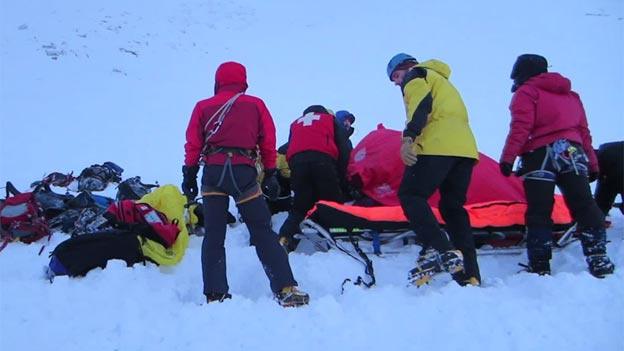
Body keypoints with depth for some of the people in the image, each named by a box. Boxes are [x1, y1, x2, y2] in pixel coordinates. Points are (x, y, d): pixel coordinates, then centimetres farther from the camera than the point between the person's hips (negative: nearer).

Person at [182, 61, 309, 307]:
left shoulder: (203, 107, 15)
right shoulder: (256, 105, 13)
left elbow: (193, 144, 9)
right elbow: (268, 142, 10)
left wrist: (189, 175, 12)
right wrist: (270, 174, 16)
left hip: (212, 173, 1)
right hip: (244, 172, -1)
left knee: (214, 235, 6)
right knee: (263, 232, 2)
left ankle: (215, 295, 2)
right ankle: (286, 289, -6)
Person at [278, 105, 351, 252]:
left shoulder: (295, 124, 37)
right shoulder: (330, 119, 28)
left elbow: (288, 148, 26)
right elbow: (343, 148, 15)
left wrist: (293, 170, 27)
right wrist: (341, 176, 15)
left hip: (296, 160, 3)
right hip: (323, 159, -3)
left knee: (300, 206, 8)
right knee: (332, 202, 3)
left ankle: (285, 239, -8)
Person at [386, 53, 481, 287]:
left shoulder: (415, 75, 11)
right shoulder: (441, 81, 37)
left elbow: (421, 103, -10)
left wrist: (408, 137, -22)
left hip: (439, 145, -8)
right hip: (466, 147, 9)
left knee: (410, 195, -6)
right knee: (453, 207, 9)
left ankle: (442, 252, -23)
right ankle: (469, 274, 3)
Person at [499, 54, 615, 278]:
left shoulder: (526, 93, 4)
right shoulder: (570, 95, 25)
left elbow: (520, 128, -11)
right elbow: (584, 131, 22)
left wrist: (508, 158, -13)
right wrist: (592, 163, 23)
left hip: (540, 157, -6)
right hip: (572, 154, 6)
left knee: (538, 212, -4)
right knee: (584, 205, 6)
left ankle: (539, 266, -4)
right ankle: (598, 259, 0)